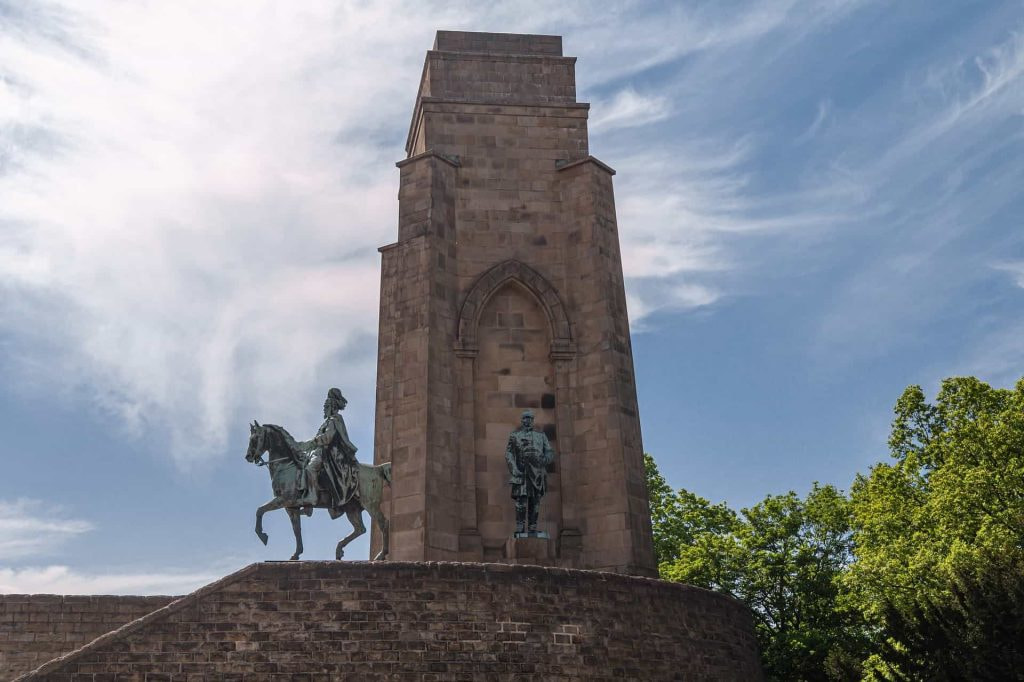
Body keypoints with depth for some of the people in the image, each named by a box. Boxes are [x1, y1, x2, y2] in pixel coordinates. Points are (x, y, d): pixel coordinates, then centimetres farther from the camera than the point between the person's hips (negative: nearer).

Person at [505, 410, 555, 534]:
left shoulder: (541, 436, 17)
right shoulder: (515, 435, 12)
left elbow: (550, 453, 10)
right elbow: (508, 454, 4)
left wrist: (543, 460, -13)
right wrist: (514, 470, -10)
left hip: (537, 474, 2)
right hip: (521, 472, -2)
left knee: (534, 502, 2)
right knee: (521, 500, -13)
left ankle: (532, 529, 6)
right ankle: (519, 529, -11)